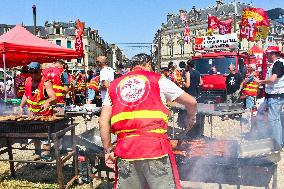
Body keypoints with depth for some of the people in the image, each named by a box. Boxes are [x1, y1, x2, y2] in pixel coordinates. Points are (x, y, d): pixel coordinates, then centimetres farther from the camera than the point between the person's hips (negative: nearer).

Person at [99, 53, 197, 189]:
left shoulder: (114, 85, 18)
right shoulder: (157, 79, 10)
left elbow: (103, 121, 10)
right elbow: (191, 102, 15)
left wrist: (108, 150, 15)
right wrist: (191, 119, 34)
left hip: (125, 147, 3)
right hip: (155, 145, -3)